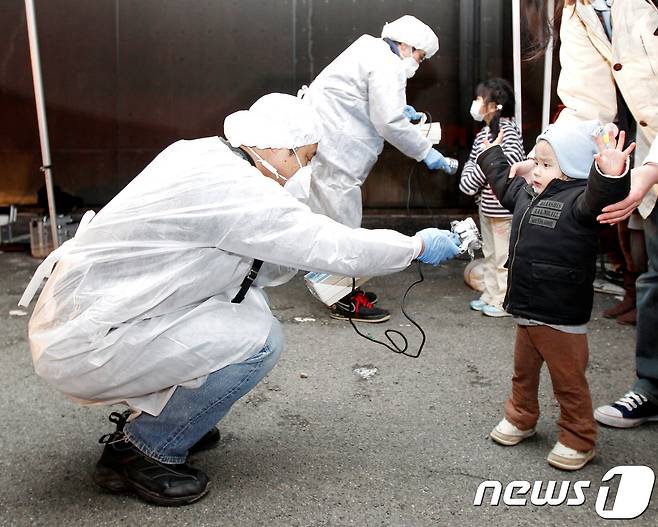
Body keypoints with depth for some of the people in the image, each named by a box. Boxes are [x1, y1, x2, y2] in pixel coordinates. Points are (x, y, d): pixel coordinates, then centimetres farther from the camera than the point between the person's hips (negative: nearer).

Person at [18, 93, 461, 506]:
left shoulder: (203, 154, 5)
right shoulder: (233, 187, -22)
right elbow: (337, 248, -18)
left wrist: (307, 261, 11)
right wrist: (419, 246, -4)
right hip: (84, 346, -9)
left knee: (247, 298, 9)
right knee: (258, 340, -14)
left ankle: (153, 414, 19)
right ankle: (142, 452, 2)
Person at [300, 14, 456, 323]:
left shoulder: (371, 52, 17)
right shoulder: (387, 66, -14)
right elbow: (389, 123, -21)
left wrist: (398, 109, 20)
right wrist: (426, 152, -12)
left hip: (325, 141, 11)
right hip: (331, 150, -11)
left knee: (332, 219, 16)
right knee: (342, 221, -4)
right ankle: (345, 302, 4)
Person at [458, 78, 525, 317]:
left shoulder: (506, 127, -14)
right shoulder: (482, 134, 13)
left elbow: (513, 157, -28)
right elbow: (472, 161, 16)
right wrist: (468, 179, -2)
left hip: (502, 206, -9)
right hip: (486, 205, 9)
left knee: (503, 255, 0)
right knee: (489, 253, 17)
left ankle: (504, 301, 9)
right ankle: (490, 296, 28)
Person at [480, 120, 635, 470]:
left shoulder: (578, 200, -17)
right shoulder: (527, 195, 8)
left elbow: (600, 198, -40)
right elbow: (504, 184, 29)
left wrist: (610, 177, -60)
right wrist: (491, 155, 42)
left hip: (561, 318, -8)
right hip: (526, 309, 8)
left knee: (568, 381, 6)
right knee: (523, 371, 24)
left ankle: (578, 439, 22)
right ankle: (520, 418, 43)